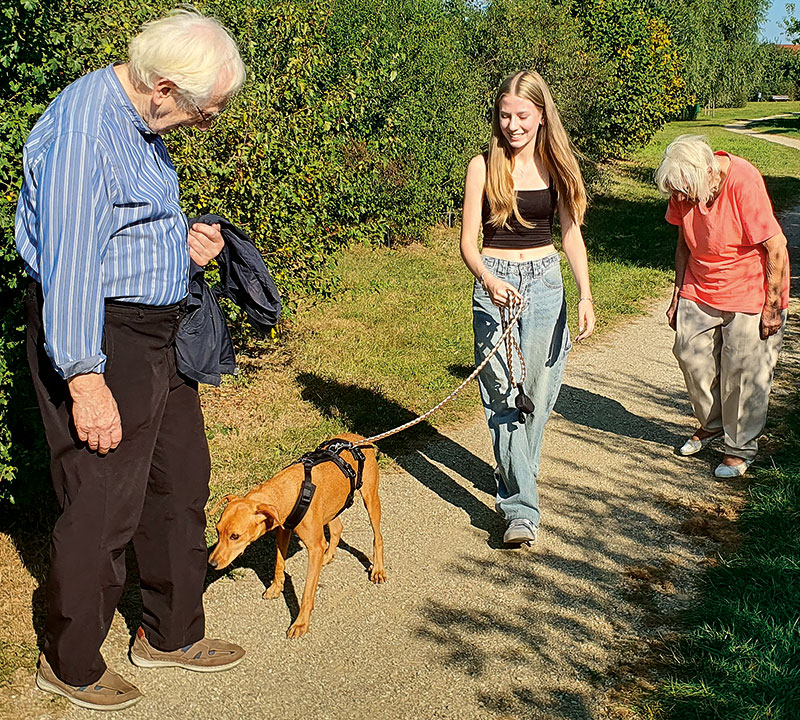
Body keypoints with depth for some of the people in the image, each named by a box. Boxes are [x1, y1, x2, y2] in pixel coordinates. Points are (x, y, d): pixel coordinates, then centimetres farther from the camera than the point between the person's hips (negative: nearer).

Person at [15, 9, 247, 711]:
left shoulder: (142, 123, 11)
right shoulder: (82, 125, -20)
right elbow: (69, 262, -24)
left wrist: (183, 242, 6)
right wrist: (84, 377, -24)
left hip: (159, 331, 10)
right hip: (98, 336, -10)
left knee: (181, 483, 16)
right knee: (103, 506, -1)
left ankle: (172, 634, 33)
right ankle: (70, 664, 21)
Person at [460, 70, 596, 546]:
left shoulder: (555, 164, 4)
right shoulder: (484, 166, -3)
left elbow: (571, 233, 5)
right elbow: (468, 241, -5)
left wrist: (586, 296, -6)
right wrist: (488, 280, -26)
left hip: (545, 282, 2)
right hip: (496, 282, -2)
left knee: (538, 388, 7)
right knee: (505, 394, -8)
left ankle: (516, 474, 32)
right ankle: (522, 509, -7)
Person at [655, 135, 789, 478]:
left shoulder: (744, 182, -26)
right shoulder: (685, 187, -8)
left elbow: (777, 247, -21)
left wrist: (772, 307, -18)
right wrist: (678, 294, 8)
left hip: (749, 293, -6)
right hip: (700, 291, 6)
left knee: (743, 370, -2)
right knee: (690, 352, 5)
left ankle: (741, 446, 16)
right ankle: (711, 423, 29)